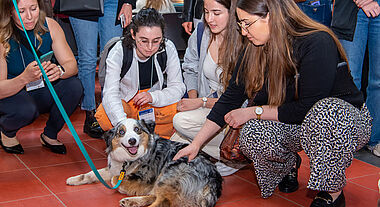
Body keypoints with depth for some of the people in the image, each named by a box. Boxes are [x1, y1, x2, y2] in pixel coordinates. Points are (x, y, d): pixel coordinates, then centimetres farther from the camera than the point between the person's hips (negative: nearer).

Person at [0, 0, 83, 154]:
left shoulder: (50, 26, -12)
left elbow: (72, 64, -14)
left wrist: (60, 70, -39)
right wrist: (25, 78, -45)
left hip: (41, 95, 4)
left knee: (74, 86, -22)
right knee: (27, 109, -35)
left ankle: (49, 136, 1)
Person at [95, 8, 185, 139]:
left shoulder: (168, 48, -15)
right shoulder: (118, 52, -21)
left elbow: (178, 87, -11)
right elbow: (110, 93, -30)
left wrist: (153, 97, -32)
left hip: (155, 105, 1)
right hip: (125, 102, -1)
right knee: (104, 116, -32)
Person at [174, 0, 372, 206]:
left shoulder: (318, 43, -24)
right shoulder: (254, 52, -5)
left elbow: (307, 108, -25)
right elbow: (230, 99, -2)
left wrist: (254, 111, -17)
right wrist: (195, 144, -5)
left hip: (346, 119, -4)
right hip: (293, 126, 5)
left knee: (325, 112, -40)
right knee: (251, 136, -25)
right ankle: (288, 165, 8)